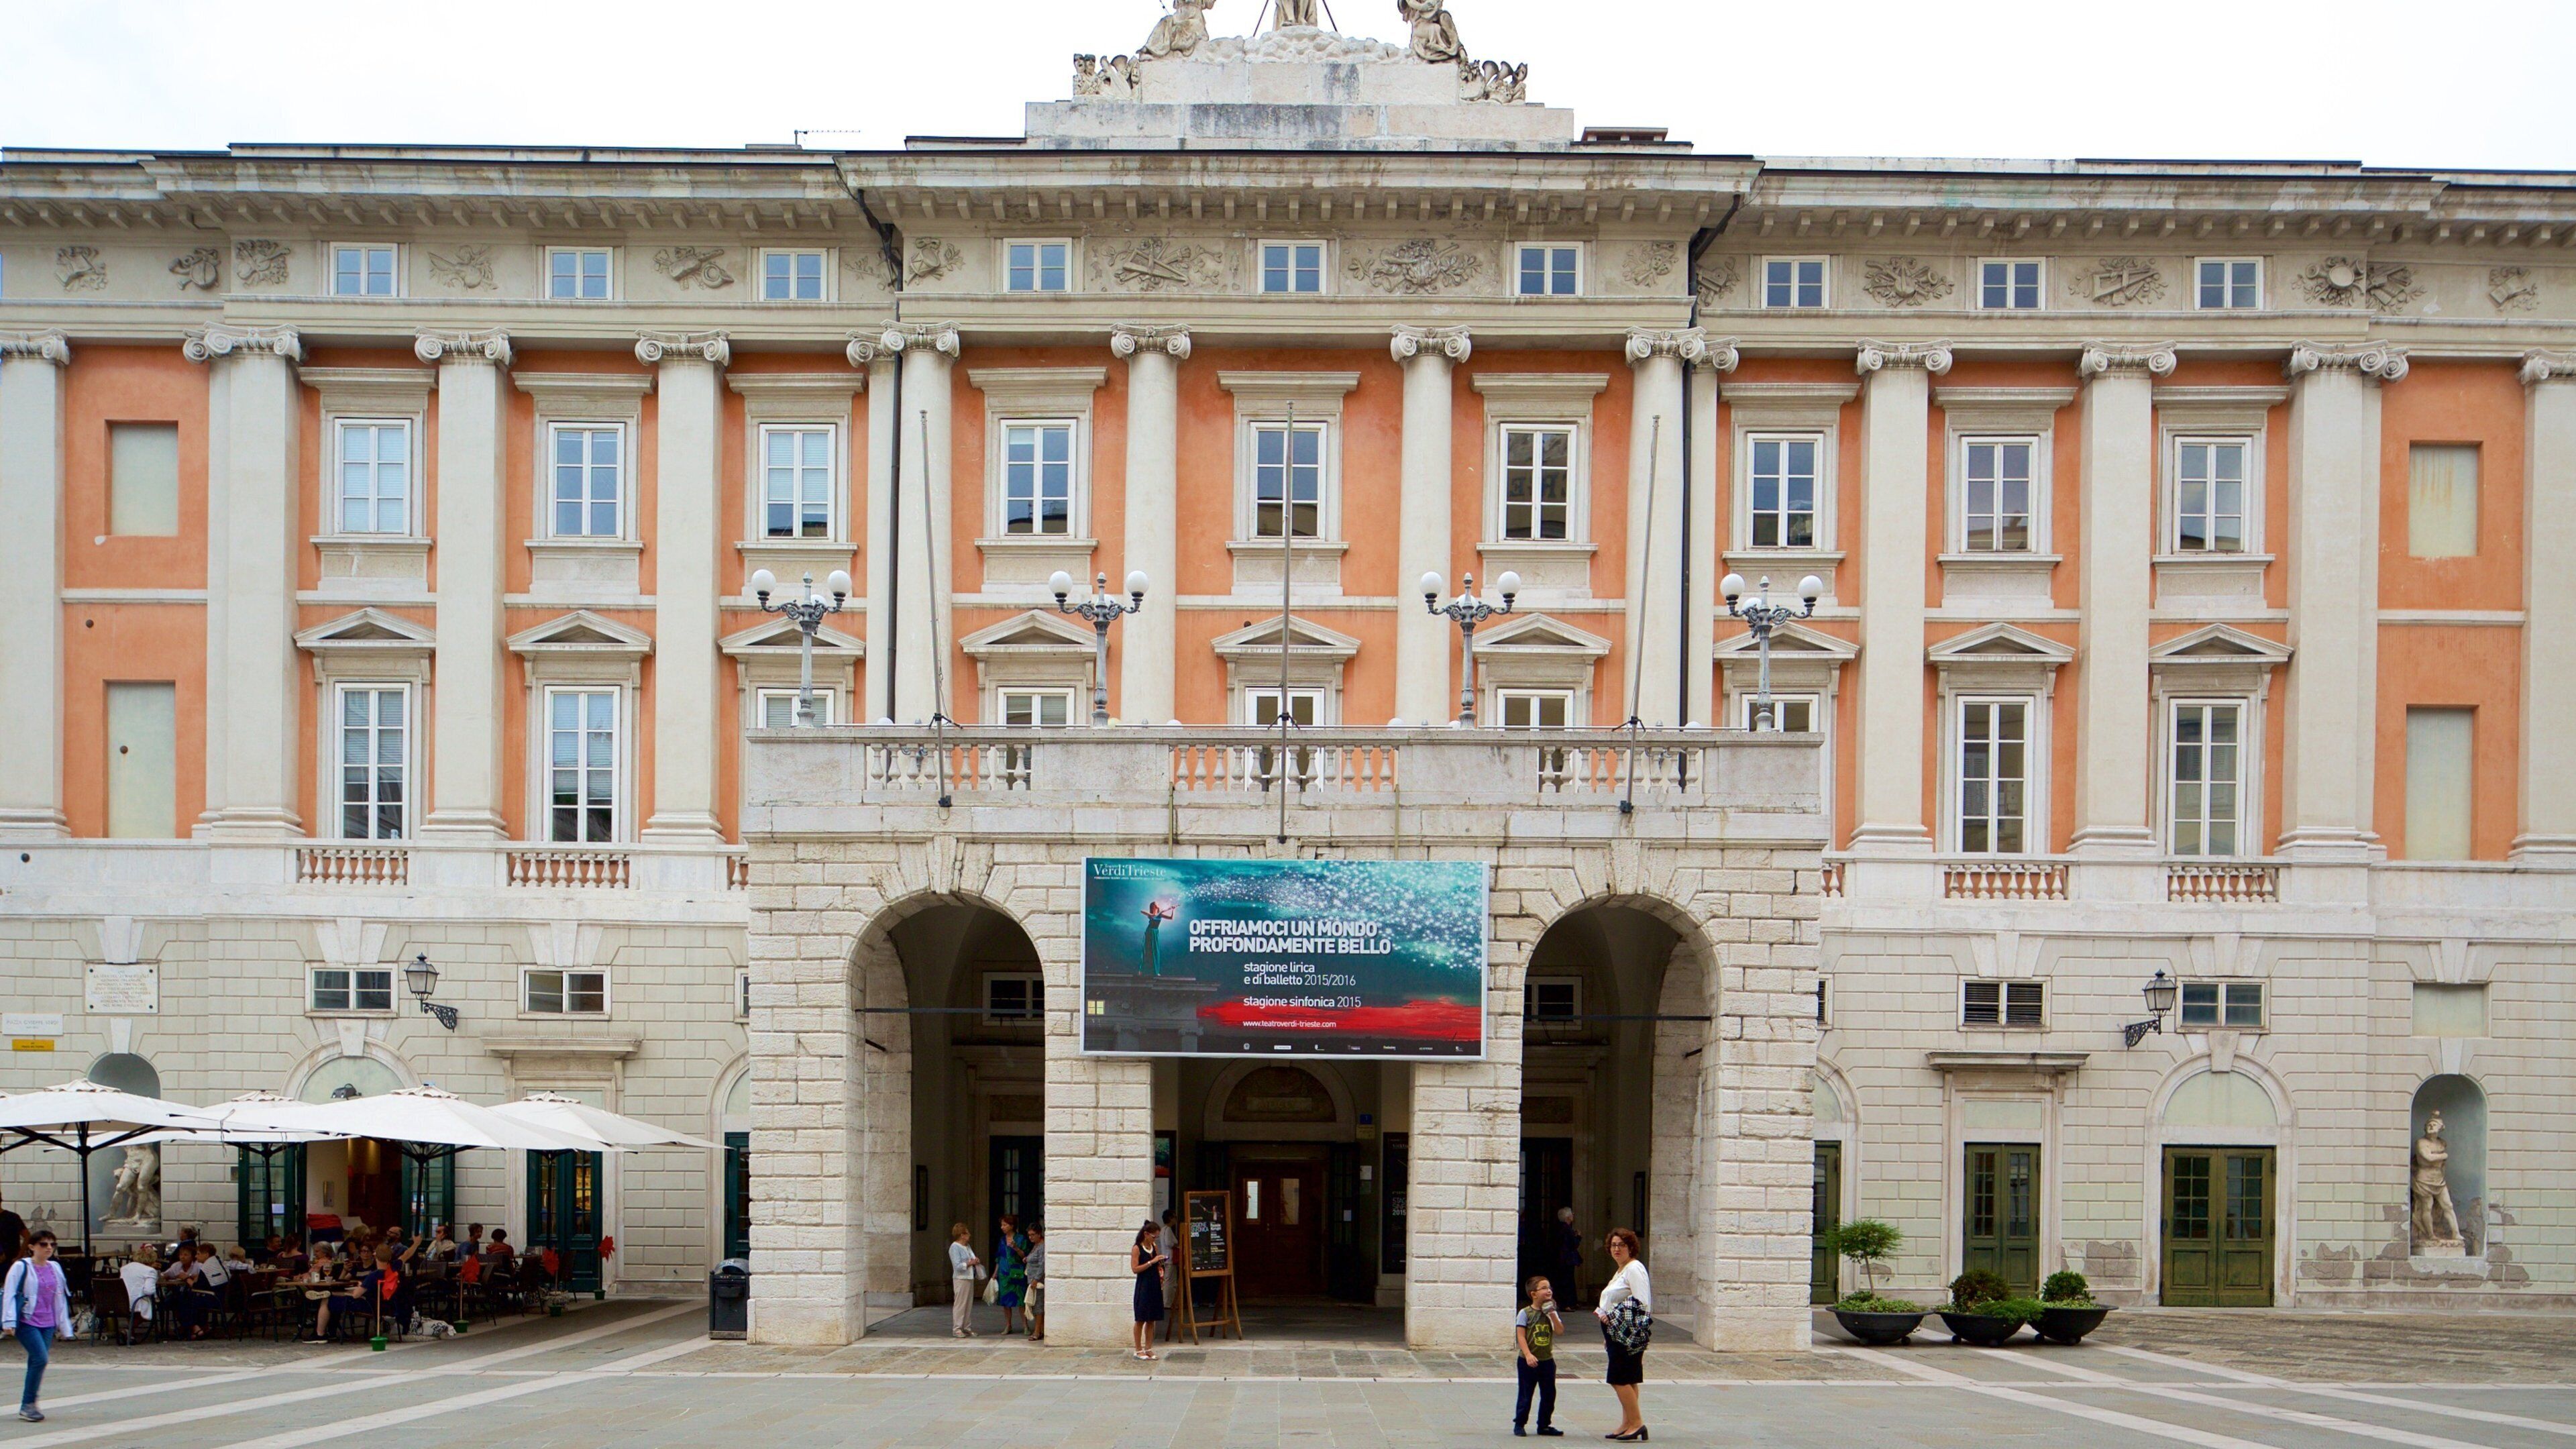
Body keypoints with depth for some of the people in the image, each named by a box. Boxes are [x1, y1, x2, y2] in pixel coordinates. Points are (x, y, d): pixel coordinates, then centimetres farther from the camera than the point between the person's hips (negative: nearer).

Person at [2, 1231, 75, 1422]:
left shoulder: (55, 1268, 13)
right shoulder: (21, 1267, -3)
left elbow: (61, 1299, 19)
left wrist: (64, 1327, 19)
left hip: (48, 1323, 6)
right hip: (26, 1322, -5)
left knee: (37, 1362, 2)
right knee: (40, 1358, -16)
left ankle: (29, 1404, 11)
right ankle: (27, 1405, -7)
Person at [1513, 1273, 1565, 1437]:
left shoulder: (1551, 1312, 6)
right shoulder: (1525, 1313, -9)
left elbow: (1560, 1330, -5)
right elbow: (1521, 1336, -14)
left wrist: (1552, 1314, -14)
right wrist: (1528, 1355, -23)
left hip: (1547, 1360, 5)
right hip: (1529, 1362, -5)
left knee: (1549, 1395, 9)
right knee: (1525, 1394, 2)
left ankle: (1544, 1425, 22)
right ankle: (1519, 1424, 13)